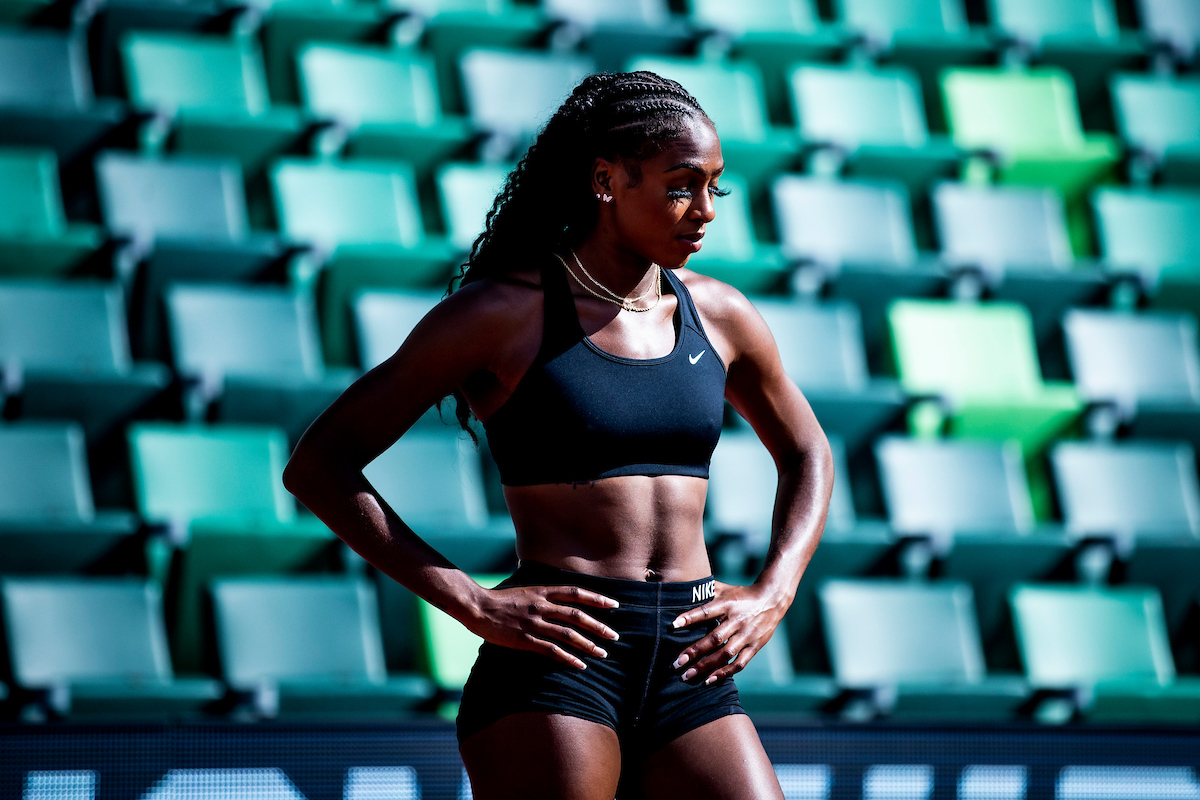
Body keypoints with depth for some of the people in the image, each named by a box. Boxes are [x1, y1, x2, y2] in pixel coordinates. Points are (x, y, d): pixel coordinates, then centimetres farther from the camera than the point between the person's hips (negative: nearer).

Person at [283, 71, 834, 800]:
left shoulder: (718, 316, 12)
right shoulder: (503, 314, -2)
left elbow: (808, 457, 29)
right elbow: (318, 466, -3)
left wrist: (773, 597, 10)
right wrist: (474, 605, -12)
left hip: (690, 670, 5)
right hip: (555, 667, -5)